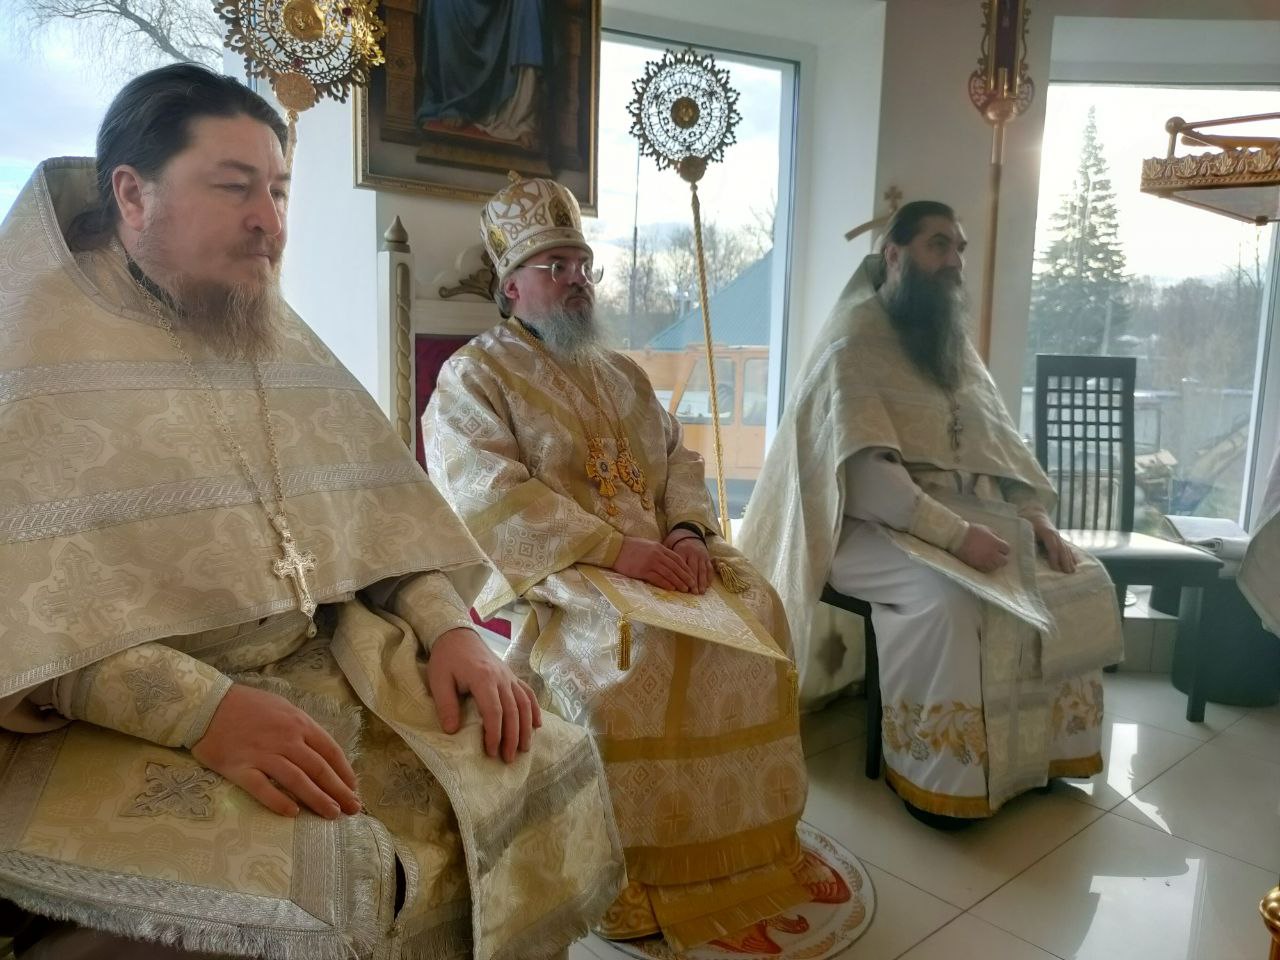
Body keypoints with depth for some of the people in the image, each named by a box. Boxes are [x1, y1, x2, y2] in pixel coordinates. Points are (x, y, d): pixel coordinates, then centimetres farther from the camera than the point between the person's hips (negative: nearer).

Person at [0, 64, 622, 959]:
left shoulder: (285, 341, 11)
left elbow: (382, 514, 10)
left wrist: (450, 627, -6)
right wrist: (203, 708, -27)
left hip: (341, 669, 6)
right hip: (122, 717, -5)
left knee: (545, 764, -3)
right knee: (283, 888, -30)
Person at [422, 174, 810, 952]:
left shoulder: (622, 375, 22)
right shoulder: (472, 377, 0)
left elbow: (680, 459, 14)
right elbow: (492, 498, -14)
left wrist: (689, 531, -9)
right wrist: (614, 546, -22)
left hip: (660, 552, 6)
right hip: (548, 567, -6)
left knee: (756, 610, -15)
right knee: (636, 645, -32)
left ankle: (744, 845, -1)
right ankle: (624, 873, -14)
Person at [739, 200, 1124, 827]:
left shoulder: (953, 342, 16)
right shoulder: (856, 339, -10)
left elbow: (1001, 445, 15)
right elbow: (864, 468, -22)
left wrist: (1035, 515, -2)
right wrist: (954, 533, -27)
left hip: (971, 515, 8)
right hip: (874, 527, -8)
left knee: (1082, 582, -6)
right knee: (948, 594, -34)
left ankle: (1039, 749, 7)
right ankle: (933, 770, -16)